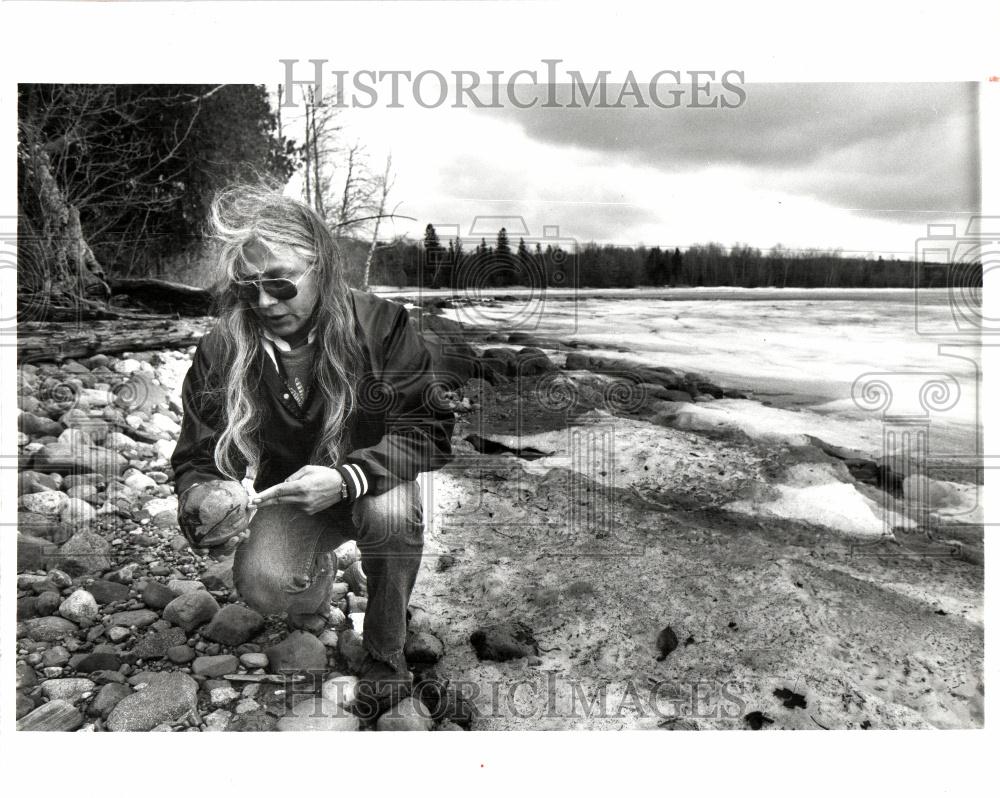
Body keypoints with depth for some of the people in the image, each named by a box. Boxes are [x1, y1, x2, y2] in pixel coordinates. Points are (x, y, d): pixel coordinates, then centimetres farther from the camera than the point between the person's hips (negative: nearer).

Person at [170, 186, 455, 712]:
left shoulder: (379, 324, -20)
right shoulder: (222, 350, -14)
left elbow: (431, 430, -21)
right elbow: (196, 457, -5)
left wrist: (347, 477, -35)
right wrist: (203, 500, -30)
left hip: (369, 483, -1)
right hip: (287, 494, 2)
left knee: (392, 512, -37)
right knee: (260, 585, -27)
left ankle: (385, 649, -7)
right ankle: (318, 576, 14)